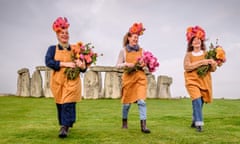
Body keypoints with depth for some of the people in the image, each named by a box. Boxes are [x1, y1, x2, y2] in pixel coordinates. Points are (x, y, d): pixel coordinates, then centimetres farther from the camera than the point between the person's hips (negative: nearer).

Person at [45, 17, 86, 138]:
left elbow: (83, 68, 6)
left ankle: (65, 127, -6)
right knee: (60, 104, 11)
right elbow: (48, 62, -12)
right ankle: (65, 124, 29)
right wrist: (65, 64, -20)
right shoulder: (52, 49, 5)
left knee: (68, 104, -10)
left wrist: (82, 66, -19)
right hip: (57, 81, 2)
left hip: (72, 81, -1)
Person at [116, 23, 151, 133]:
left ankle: (143, 126, -9)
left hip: (140, 77, 1)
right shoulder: (123, 50, 2)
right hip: (128, 78, -1)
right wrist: (126, 64, -16)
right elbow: (118, 65, 2)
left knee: (141, 101, -12)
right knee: (127, 102, 8)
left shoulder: (141, 50, 8)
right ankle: (124, 122, 30)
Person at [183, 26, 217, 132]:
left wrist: (213, 64, -18)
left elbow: (213, 69, 6)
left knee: (200, 102, 10)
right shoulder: (188, 54, 1)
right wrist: (201, 62, -20)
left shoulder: (206, 54, 6)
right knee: (197, 100, -20)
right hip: (192, 80, -3)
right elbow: (187, 67, -16)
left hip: (204, 81, 3)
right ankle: (199, 124, -13)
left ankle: (194, 121, 30)